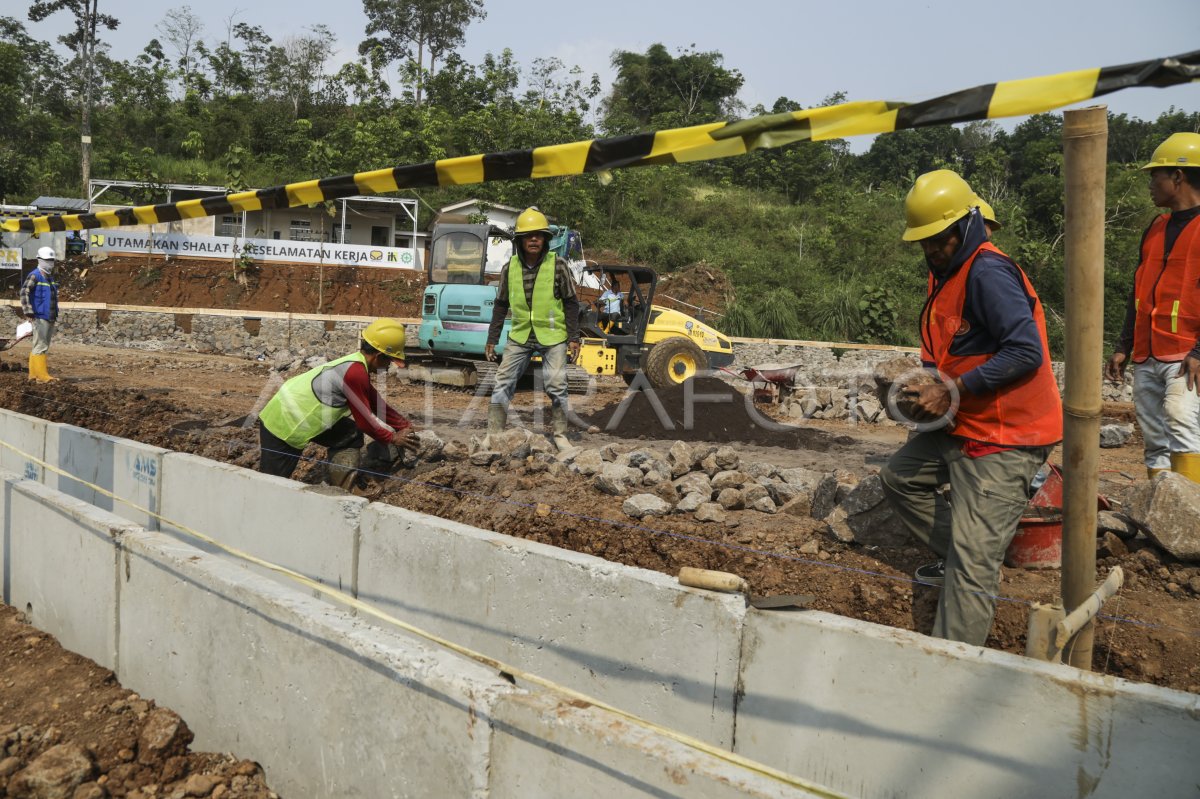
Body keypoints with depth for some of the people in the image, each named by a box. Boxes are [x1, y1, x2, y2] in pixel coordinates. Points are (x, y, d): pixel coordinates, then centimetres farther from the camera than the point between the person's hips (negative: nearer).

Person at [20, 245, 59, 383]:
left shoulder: (50, 277, 17)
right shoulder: (34, 276, -10)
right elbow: (24, 293, -19)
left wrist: (56, 313, 22)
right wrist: (28, 312, -23)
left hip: (50, 318, 9)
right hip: (40, 317, -9)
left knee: (43, 346, 12)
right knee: (41, 346, -9)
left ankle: (33, 374, 19)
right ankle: (42, 375, -9)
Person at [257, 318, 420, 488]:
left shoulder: (356, 364, 4)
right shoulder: (355, 373, -25)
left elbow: (377, 404, 15)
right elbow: (364, 420, -17)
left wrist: (405, 426, 13)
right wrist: (392, 438, -4)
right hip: (283, 422, -10)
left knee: (350, 436, 11)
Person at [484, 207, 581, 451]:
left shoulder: (557, 266, -6)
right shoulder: (510, 268, 1)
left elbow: (571, 304, -1)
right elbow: (501, 306, 9)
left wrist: (574, 338, -6)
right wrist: (491, 340, 7)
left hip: (553, 336, -2)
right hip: (520, 336, 2)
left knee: (556, 386, 0)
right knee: (503, 383, 0)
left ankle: (560, 434, 15)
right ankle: (493, 434, 8)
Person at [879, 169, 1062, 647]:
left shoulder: (988, 272, -20)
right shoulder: (946, 273, 12)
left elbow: (1026, 352, -26)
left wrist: (953, 391, -22)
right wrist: (928, 386, 0)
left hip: (1004, 437, -11)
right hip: (961, 425, 11)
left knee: (973, 561, -11)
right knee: (900, 478, 25)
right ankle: (954, 559, 31)